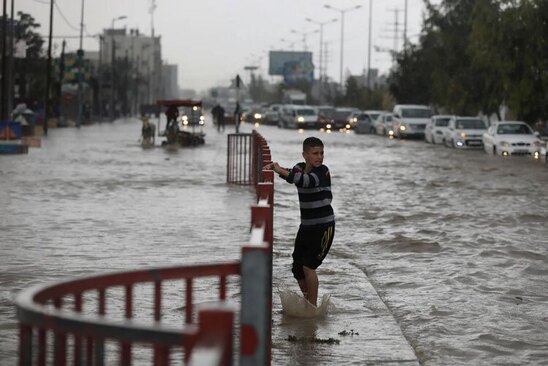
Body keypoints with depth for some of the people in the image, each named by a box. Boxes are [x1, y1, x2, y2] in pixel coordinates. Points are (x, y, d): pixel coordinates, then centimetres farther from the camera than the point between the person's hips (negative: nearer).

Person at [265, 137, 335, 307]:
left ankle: (313, 307, -2)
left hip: (324, 226, -7)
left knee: (308, 266, -13)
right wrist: (273, 168, -28)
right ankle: (307, 301, 30)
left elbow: (307, 181, -33)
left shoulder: (323, 171, -17)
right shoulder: (300, 168, 5)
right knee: (297, 267, 11)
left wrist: (280, 170, -32)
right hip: (306, 225, 7)